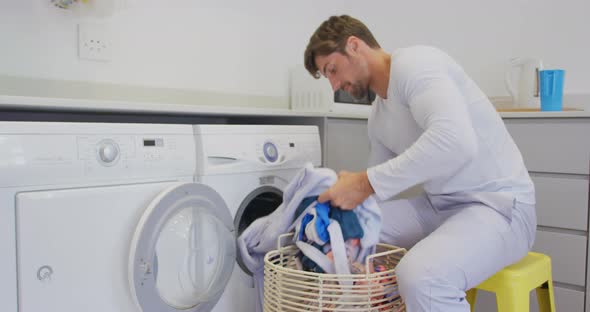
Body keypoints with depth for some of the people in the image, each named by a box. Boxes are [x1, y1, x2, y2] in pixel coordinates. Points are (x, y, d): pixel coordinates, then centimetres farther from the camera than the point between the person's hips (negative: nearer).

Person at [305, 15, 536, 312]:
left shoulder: (413, 63, -16)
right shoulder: (378, 116, 11)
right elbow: (384, 179, 19)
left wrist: (366, 183, -29)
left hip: (498, 203, -8)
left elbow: (456, 141, -32)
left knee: (420, 276, -36)